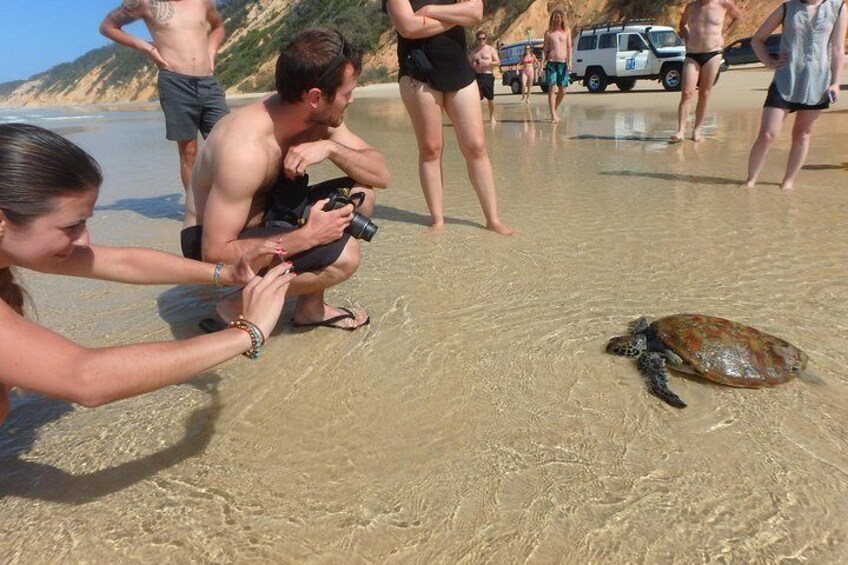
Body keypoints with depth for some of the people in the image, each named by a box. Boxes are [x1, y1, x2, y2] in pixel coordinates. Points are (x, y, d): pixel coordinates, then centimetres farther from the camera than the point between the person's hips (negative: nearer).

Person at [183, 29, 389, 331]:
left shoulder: (318, 119, -9)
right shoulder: (245, 148, -32)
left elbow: (380, 174, -7)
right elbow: (216, 254, -30)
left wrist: (330, 148, -26)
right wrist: (308, 236, -32)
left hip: (263, 219, 8)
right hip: (214, 245, -8)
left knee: (361, 194, -6)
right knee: (343, 256, -27)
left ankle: (310, 306, 5)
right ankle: (242, 305, -4)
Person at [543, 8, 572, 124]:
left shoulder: (567, 31, 10)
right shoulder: (548, 33, 7)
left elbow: (569, 47, 8)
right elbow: (545, 48, 7)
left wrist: (569, 61, -3)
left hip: (563, 63, 2)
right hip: (551, 62, -2)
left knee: (562, 90, 1)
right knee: (552, 88, -11)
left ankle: (555, 110, 22)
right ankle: (553, 115, -13)